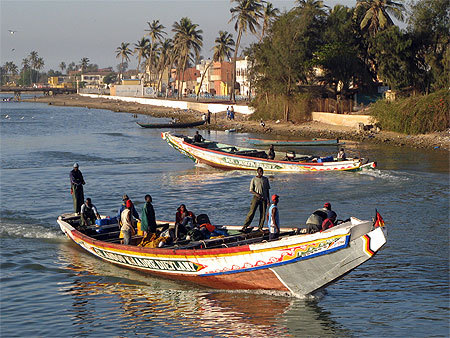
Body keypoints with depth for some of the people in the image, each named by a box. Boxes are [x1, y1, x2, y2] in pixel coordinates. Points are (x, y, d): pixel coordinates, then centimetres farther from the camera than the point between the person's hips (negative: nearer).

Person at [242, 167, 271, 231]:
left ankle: (260, 228, 10)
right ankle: (245, 226, -11)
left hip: (264, 198, 4)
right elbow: (251, 190, -2)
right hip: (256, 197, -4)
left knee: (263, 213, 1)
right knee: (252, 212, -12)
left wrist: (268, 199, 11)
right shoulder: (254, 179, -1)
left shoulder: (265, 179, 10)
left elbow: (267, 189, 15)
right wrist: (257, 194, -19)